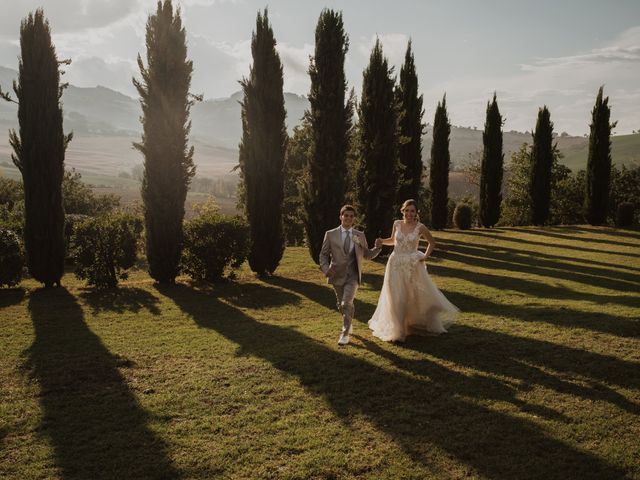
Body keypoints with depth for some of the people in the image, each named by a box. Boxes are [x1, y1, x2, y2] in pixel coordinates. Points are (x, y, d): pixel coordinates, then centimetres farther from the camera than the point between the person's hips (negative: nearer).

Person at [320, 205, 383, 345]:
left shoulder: (360, 236, 4)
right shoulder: (330, 234, -1)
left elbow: (368, 255, 12)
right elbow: (323, 254, 3)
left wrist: (378, 247, -7)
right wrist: (326, 269, -14)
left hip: (353, 275, -1)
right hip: (337, 275, 1)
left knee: (346, 303, -17)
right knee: (341, 305, 15)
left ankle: (345, 333, -1)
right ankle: (348, 324, 44)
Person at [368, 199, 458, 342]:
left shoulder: (420, 227, -5)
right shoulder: (397, 224, 1)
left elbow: (432, 243, 10)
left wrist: (426, 256, -2)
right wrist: (382, 241, 0)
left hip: (413, 266, -1)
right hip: (396, 264, 1)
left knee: (418, 296, 6)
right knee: (397, 299, 4)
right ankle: (397, 331, 16)